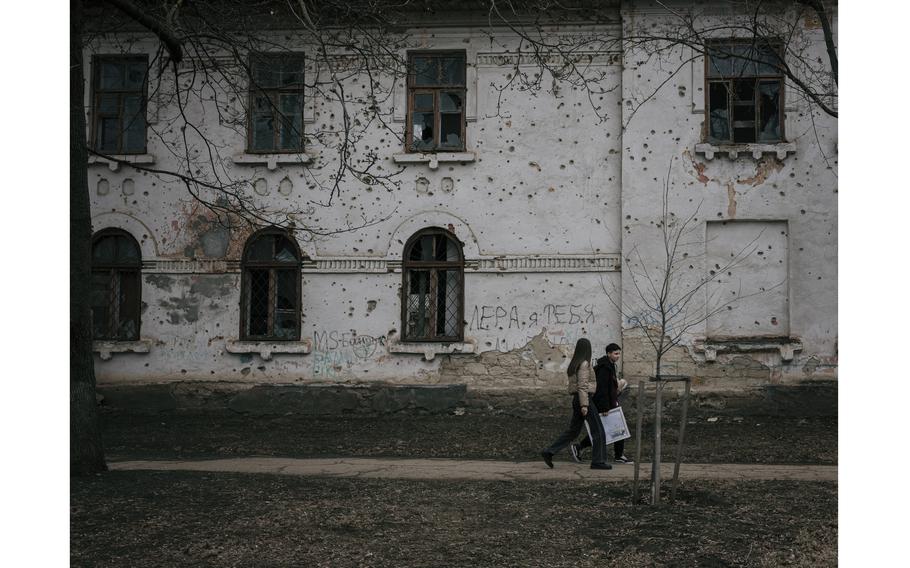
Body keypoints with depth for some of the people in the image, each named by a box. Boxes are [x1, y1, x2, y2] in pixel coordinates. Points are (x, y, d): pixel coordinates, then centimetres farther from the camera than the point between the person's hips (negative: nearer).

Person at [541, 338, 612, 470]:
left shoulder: (574, 363, 14)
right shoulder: (584, 364, -13)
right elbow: (582, 385, -19)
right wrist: (584, 405, -22)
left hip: (576, 399, 9)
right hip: (584, 399, -9)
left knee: (573, 431, 12)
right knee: (598, 431, 0)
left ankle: (549, 452, 7)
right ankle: (598, 461, 2)